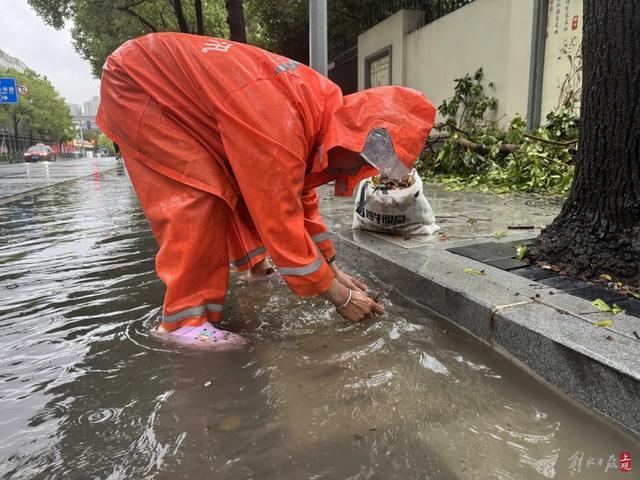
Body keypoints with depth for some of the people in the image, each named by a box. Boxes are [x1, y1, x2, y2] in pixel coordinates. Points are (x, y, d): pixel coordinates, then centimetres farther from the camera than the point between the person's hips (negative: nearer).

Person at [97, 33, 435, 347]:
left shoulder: (321, 107, -7)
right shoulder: (279, 128, -38)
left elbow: (301, 199, 2)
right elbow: (281, 222, -33)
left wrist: (333, 269, 3)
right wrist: (340, 297, -23)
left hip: (179, 86, 8)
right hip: (136, 82, -8)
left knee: (243, 183, 9)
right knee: (200, 195, -22)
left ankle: (255, 264, 28)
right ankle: (183, 318, -13)